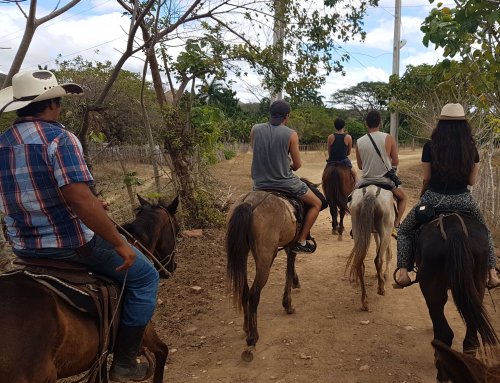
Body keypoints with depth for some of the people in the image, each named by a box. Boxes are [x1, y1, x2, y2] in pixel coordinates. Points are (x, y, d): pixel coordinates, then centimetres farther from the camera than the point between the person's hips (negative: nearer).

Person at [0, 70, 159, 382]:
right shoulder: (59, 138, -19)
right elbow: (80, 200, -29)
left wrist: (90, 205, 20)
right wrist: (120, 244, -21)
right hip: (69, 243, -8)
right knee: (145, 276, 8)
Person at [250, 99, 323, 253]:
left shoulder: (255, 129, -2)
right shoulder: (291, 134, -11)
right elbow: (297, 165, -5)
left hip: (259, 184, 4)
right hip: (284, 183, -4)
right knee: (316, 203, 16)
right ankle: (301, 242, 11)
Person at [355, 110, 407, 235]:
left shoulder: (359, 142, -4)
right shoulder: (389, 138, -10)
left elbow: (360, 166, 5)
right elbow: (396, 162, -3)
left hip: (366, 181, 1)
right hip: (386, 180, -1)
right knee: (403, 197, 26)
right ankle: (396, 225, 11)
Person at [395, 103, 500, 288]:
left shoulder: (430, 146, -11)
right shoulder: (471, 148, -3)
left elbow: (426, 179, -5)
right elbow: (472, 181, 1)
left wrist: (422, 195, 14)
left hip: (434, 199, -2)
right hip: (463, 200, 3)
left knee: (405, 231, 19)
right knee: (485, 232, 32)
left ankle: (403, 271, 5)